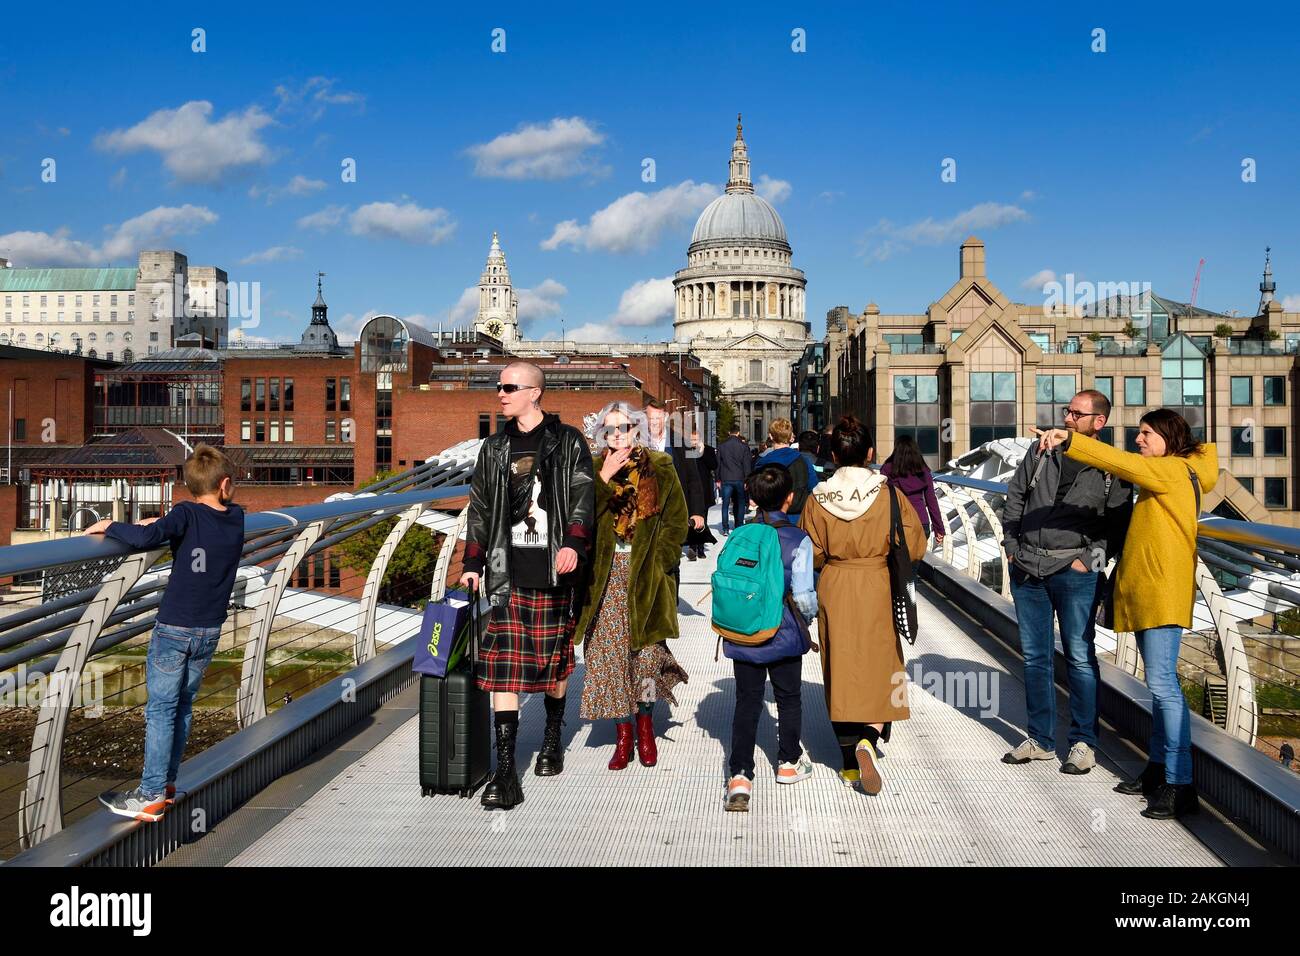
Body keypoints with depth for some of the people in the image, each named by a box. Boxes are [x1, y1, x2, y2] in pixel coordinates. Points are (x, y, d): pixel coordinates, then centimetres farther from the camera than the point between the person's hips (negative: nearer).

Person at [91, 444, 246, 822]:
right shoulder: (236, 518, 3)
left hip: (174, 628, -5)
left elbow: (145, 539, -30)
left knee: (160, 710, 0)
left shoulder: (186, 514, -14)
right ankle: (166, 784, 24)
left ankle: (150, 798, 3)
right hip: (209, 631, 5)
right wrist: (164, 523, 14)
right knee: (183, 706, 16)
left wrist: (110, 526, -13)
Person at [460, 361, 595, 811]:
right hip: (507, 571, 2)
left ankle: (552, 739, 36)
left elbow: (583, 496, -5)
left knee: (555, 660, 10)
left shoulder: (567, 442, 3)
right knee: (503, 666, -6)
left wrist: (573, 543, -21)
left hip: (553, 571, -2)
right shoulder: (495, 448, 13)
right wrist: (473, 563, 11)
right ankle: (504, 773, -5)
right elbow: (480, 507, 16)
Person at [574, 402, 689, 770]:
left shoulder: (660, 468, 4)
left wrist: (658, 561, -6)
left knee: (646, 649, -2)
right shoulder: (594, 469, 7)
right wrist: (604, 479, -16)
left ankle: (645, 729, 18)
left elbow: (676, 520, 4)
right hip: (606, 572, 1)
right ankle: (623, 735, 9)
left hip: (646, 572, -1)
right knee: (609, 652, -1)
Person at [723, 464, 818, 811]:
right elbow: (804, 597, -16)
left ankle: (740, 775, -2)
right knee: (788, 698, 19)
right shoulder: (798, 539, -13)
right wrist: (810, 615, 5)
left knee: (746, 702, 8)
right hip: (784, 636, -2)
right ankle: (789, 762, 35)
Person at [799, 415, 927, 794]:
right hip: (877, 591, -1)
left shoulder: (818, 498, -5)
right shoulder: (888, 493, -8)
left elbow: (812, 556, -1)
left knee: (840, 672, 11)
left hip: (834, 592, 1)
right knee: (879, 670, 11)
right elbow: (914, 547, -5)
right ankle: (868, 740, -14)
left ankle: (849, 763, 16)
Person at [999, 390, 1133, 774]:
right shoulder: (1041, 451, 8)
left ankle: (1083, 742, 14)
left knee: (1080, 657, 2)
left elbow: (1118, 523, 0)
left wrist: (1091, 558, -10)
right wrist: (1011, 544, 8)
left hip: (1075, 573, -4)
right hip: (1027, 570, 4)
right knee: (1035, 657, 10)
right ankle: (1040, 739, 21)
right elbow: (1014, 495, 15)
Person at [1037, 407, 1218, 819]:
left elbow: (1123, 463, -23)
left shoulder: (1175, 471, -8)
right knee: (1160, 683, 14)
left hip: (1163, 590, -10)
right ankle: (1159, 767, 22)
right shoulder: (1161, 478, 21)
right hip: (1143, 592, 10)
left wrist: (1070, 441, -30)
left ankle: (1180, 785, -12)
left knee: (1162, 682, -13)